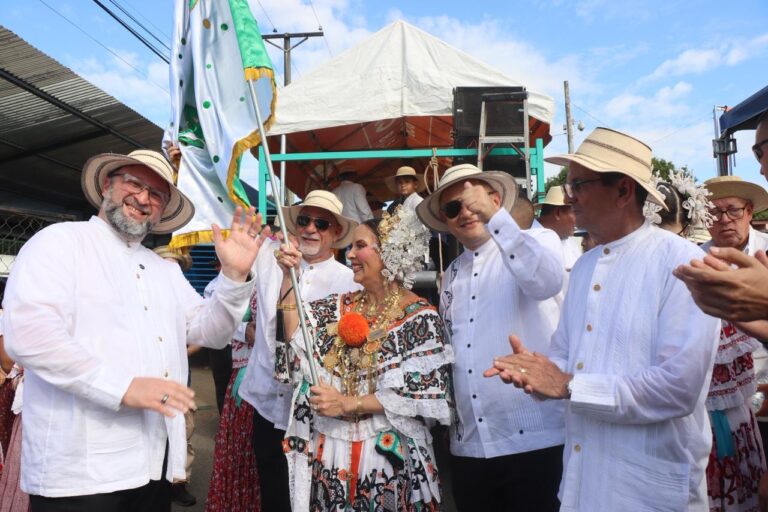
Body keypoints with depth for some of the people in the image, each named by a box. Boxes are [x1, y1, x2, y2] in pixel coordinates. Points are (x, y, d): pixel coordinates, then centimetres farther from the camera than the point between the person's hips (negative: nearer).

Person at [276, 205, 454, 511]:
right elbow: (298, 335, -1)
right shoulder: (342, 306, 7)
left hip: (387, 456, -4)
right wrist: (288, 276, -8)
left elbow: (424, 396, -14)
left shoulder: (420, 319, -11)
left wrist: (348, 403, -17)